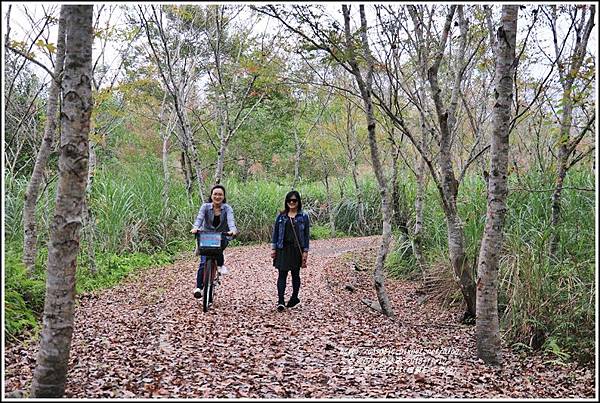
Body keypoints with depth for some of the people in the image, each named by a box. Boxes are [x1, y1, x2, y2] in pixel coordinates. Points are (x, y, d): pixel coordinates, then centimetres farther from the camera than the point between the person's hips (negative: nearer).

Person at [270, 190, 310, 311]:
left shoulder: (304, 216, 1)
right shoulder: (281, 216, 5)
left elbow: (306, 235, 0)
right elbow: (275, 232, 8)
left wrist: (305, 251, -4)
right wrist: (273, 248, 2)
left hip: (297, 249, -1)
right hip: (283, 249, 1)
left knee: (295, 274, 11)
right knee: (282, 274, -5)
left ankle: (294, 297, 26)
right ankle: (280, 301, -9)